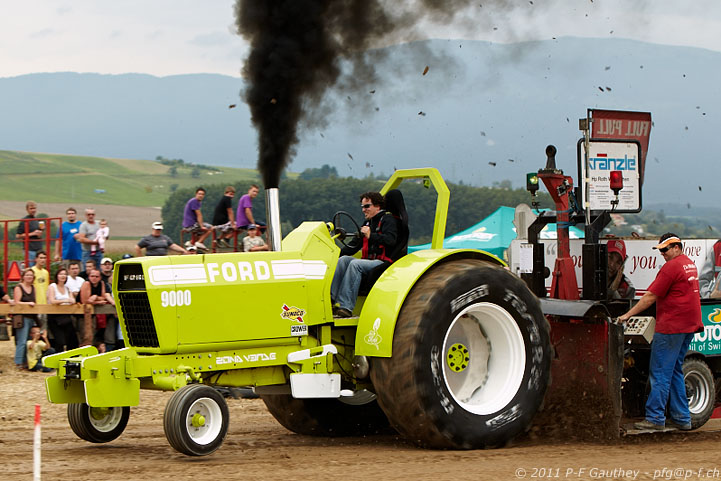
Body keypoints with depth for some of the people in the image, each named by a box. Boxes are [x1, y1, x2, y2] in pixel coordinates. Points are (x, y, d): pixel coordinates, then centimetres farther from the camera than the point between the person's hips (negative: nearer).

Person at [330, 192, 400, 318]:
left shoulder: (388, 220, 0)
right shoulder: (368, 223, 24)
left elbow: (391, 240, -19)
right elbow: (354, 246, 25)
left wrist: (371, 236, -30)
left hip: (384, 263, -8)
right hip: (370, 261, 8)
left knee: (355, 264, -30)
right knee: (343, 259, -14)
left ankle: (346, 307, -39)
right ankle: (331, 298, -27)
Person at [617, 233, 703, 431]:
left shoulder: (671, 267, -13)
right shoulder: (690, 264, 16)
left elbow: (650, 297, -14)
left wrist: (628, 315, -10)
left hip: (671, 326, -9)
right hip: (689, 325, 9)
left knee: (660, 373, -6)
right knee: (674, 371, 14)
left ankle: (655, 418, -6)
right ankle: (681, 418, 15)